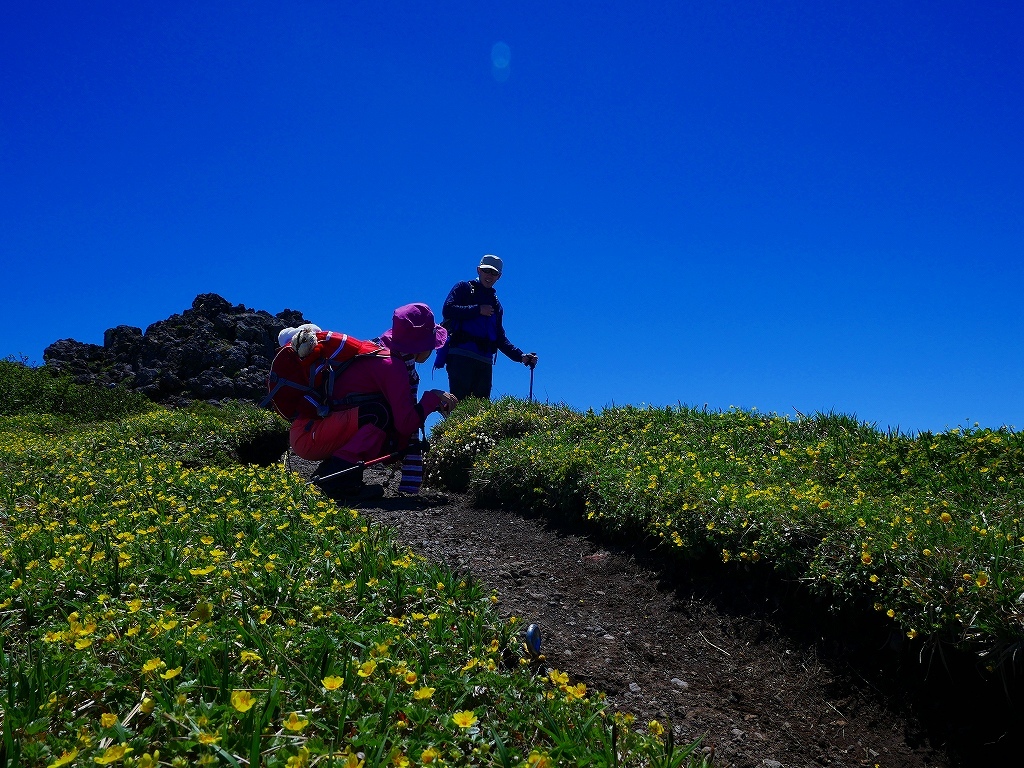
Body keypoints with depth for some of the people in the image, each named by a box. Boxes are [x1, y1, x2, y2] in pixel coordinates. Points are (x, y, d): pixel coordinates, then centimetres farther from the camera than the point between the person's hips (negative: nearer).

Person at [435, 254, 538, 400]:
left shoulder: (496, 304, 28)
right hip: (461, 355, -6)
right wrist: (478, 310, -6)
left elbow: (500, 338, 24)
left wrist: (521, 356, 11)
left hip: (485, 361, 6)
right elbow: (447, 310, -6)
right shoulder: (464, 288, 12)